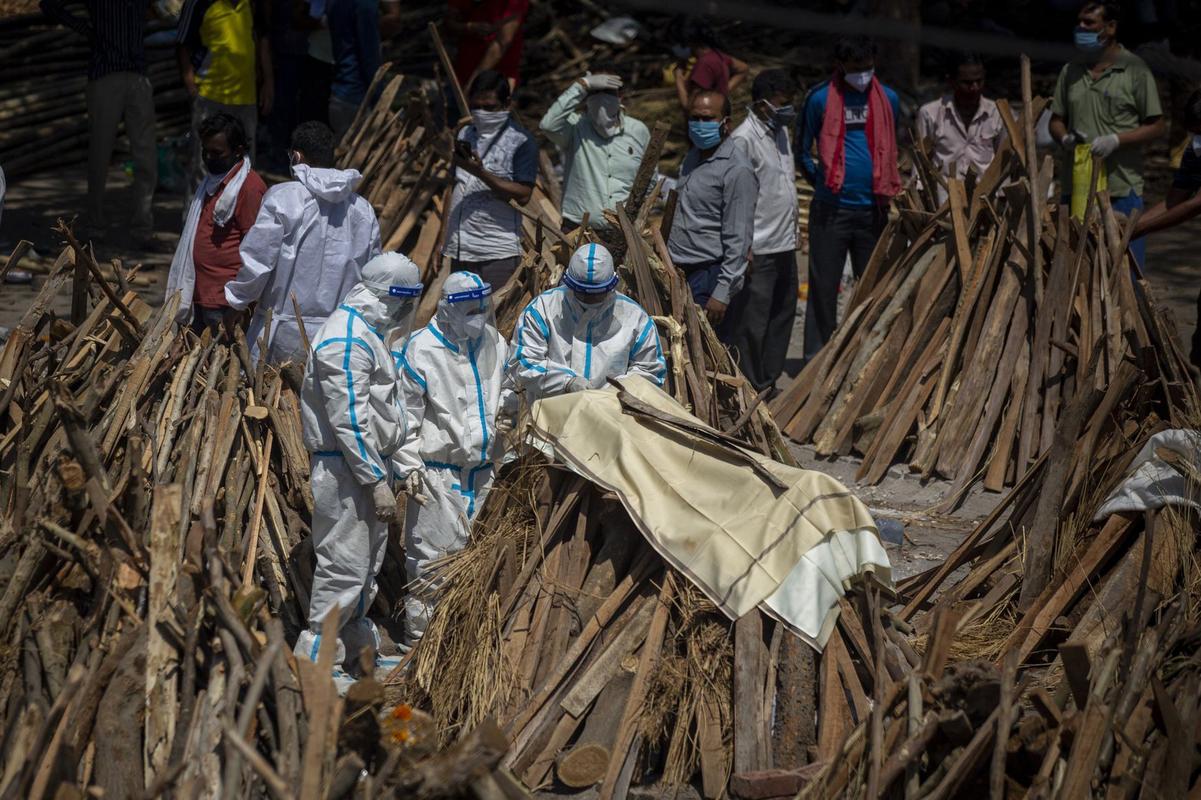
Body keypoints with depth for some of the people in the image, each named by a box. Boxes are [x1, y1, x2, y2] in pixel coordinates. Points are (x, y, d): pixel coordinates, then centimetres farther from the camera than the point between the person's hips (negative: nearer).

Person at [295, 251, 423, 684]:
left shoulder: (369, 332, 14)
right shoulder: (346, 340, -21)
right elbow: (349, 421, -24)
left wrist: (383, 470, 19)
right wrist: (377, 481, -22)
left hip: (371, 460, 11)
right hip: (345, 467, -11)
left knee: (369, 562, 18)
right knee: (345, 566, -8)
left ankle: (359, 648, 30)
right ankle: (316, 660, -1)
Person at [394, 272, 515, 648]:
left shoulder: (494, 343, 7)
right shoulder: (421, 349, -12)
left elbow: (508, 386, 26)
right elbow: (405, 415, -9)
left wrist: (506, 410, 4)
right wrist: (409, 467, -12)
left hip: (482, 468, 6)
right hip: (437, 471, -6)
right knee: (431, 554, -5)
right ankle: (419, 637, 4)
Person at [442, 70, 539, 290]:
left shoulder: (521, 142, -5)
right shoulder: (465, 135, 15)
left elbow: (523, 195, -14)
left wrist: (480, 173, -21)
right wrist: (445, 240, 16)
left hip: (497, 250, -6)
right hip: (460, 247, 6)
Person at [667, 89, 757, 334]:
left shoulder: (736, 170, -14)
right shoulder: (693, 157, 14)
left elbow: (739, 239, -17)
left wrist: (722, 293, -20)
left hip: (710, 276, -8)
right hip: (679, 273, 9)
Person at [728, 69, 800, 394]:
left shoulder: (781, 131, 13)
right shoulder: (744, 139, -16)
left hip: (785, 245, 9)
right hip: (759, 248, -9)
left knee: (783, 314, 16)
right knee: (753, 321, -4)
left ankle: (769, 381, 26)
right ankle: (750, 389, 3)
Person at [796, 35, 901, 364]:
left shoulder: (887, 99, 6)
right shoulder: (820, 99, -3)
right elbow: (803, 151, 6)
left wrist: (884, 188, 15)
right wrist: (823, 183, 7)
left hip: (872, 210, 3)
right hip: (831, 210, -3)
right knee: (823, 287, 2)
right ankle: (816, 358, 8)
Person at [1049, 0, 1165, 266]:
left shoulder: (1135, 70, -1)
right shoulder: (1071, 71, 13)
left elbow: (1158, 126, -2)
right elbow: (1056, 120, 18)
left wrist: (1116, 140, -16)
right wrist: (1065, 139, -5)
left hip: (1121, 191, -5)